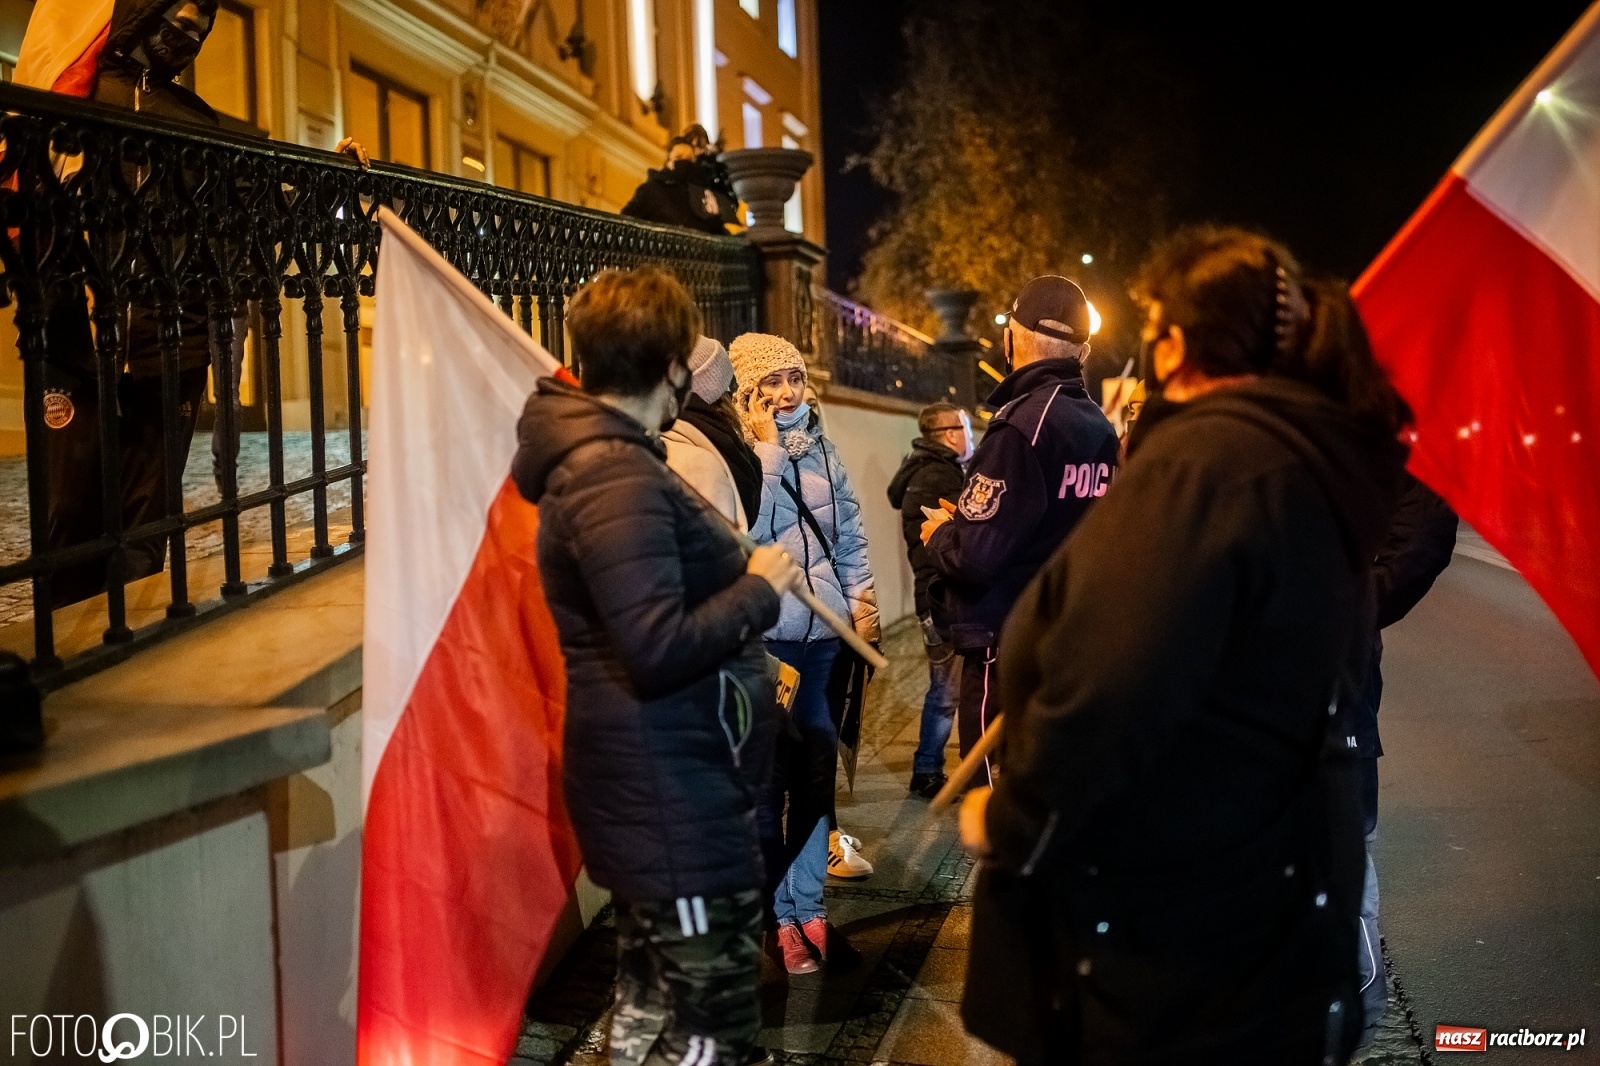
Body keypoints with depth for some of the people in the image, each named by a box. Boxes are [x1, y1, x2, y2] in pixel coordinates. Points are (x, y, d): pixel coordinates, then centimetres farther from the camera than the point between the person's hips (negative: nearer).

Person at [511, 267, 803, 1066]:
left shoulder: (598, 456, 12)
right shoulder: (618, 478, -21)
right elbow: (659, 646, -27)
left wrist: (749, 664, 14)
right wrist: (759, 590, -15)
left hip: (660, 781, 11)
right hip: (670, 790, -11)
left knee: (654, 994, 21)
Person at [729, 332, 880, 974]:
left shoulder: (821, 449, 13)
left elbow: (849, 531, 19)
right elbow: (749, 528, -21)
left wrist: (861, 596, 10)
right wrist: (768, 448, -17)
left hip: (824, 632, 6)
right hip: (765, 637, -6)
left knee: (816, 771, 10)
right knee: (770, 778, 0)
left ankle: (808, 906, 21)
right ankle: (781, 914, 12)